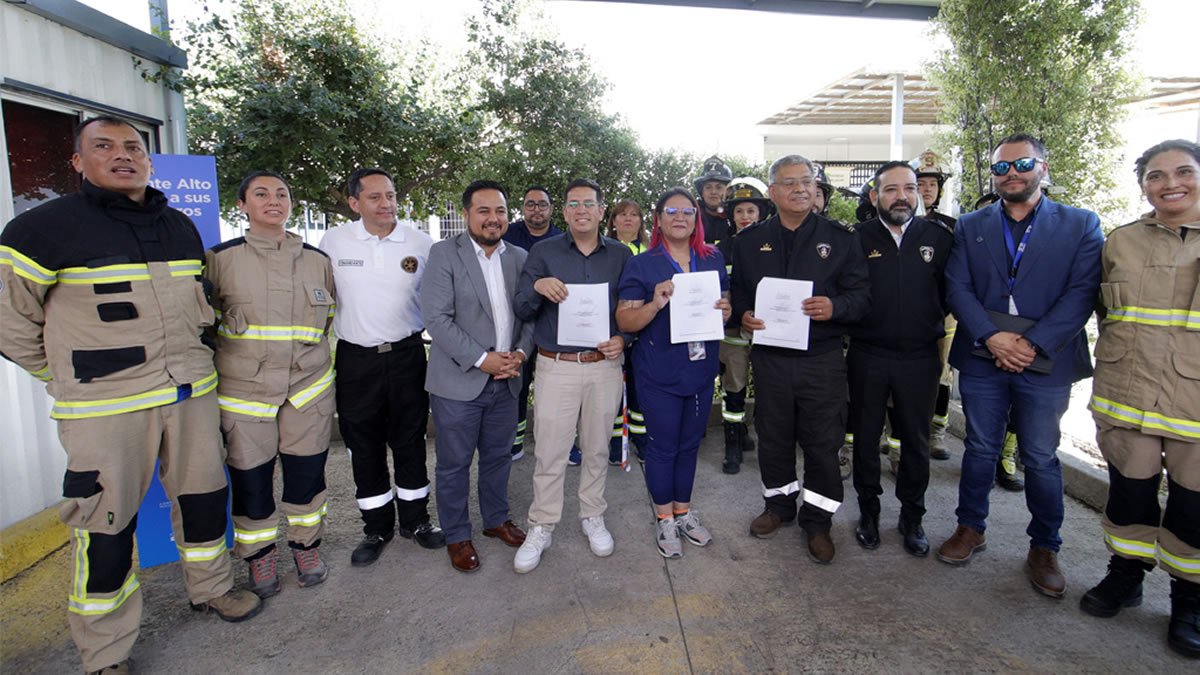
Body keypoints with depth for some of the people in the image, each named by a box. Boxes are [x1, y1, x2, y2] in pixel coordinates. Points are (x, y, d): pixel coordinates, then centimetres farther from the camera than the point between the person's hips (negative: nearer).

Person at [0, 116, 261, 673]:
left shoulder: (181, 227, 9)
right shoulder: (47, 227, -8)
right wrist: (71, 377, 0)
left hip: (190, 394, 5)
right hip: (105, 408, -5)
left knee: (204, 495, 15)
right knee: (107, 523, 4)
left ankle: (211, 588, 38)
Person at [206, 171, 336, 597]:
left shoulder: (317, 260, 4)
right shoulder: (221, 258, -3)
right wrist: (239, 355, 6)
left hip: (308, 387, 2)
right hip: (243, 391, -1)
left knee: (307, 473, 9)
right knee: (250, 478, 8)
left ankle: (306, 546, 31)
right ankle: (259, 555, 29)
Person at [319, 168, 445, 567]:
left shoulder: (421, 243, -3)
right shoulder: (333, 242, -2)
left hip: (406, 354, 0)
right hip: (355, 358, 0)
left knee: (410, 440, 11)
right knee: (364, 447, 10)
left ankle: (414, 519, 29)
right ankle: (377, 527, 27)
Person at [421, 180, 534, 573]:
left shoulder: (519, 257, 7)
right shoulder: (444, 254, -8)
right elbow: (436, 318, -15)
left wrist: (521, 353, -8)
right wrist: (480, 359, -18)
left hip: (505, 380, 4)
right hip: (458, 381, -4)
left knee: (498, 456, 18)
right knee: (454, 463, 8)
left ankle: (496, 519, 38)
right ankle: (457, 536, 26)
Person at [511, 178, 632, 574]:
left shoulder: (621, 255, 5)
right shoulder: (543, 252, 2)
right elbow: (521, 311, -1)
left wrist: (623, 338, -9)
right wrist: (537, 288, -22)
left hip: (605, 366, 2)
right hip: (556, 366, -1)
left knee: (597, 448, 14)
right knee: (549, 453, 2)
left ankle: (592, 517, 32)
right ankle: (541, 528, 19)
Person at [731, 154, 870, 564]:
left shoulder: (841, 238, 2)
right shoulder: (750, 241, 8)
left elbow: (862, 294, 0)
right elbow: (738, 292, 13)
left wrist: (834, 307, -21)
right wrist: (743, 315, -8)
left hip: (822, 358, -1)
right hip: (769, 357, 2)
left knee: (823, 443, 5)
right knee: (773, 438, 14)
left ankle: (817, 521, 24)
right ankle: (778, 504, 36)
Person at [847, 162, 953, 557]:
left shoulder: (939, 237, 2)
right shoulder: (858, 238, -2)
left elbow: (952, 293, 7)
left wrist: (941, 336, 4)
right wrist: (851, 331, -6)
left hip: (920, 357, 1)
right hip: (867, 356, -1)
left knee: (916, 440, 11)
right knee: (865, 436, 10)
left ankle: (912, 516, 28)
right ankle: (868, 511, 28)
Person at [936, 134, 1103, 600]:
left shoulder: (1081, 225, 4)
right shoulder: (971, 226, 8)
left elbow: (1082, 293, -6)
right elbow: (957, 288, -1)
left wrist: (1033, 344, -16)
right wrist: (993, 338, -14)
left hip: (1045, 363, -1)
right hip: (981, 358, 2)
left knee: (1041, 458, 6)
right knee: (980, 449, 11)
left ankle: (1044, 548, 23)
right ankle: (970, 528, 27)